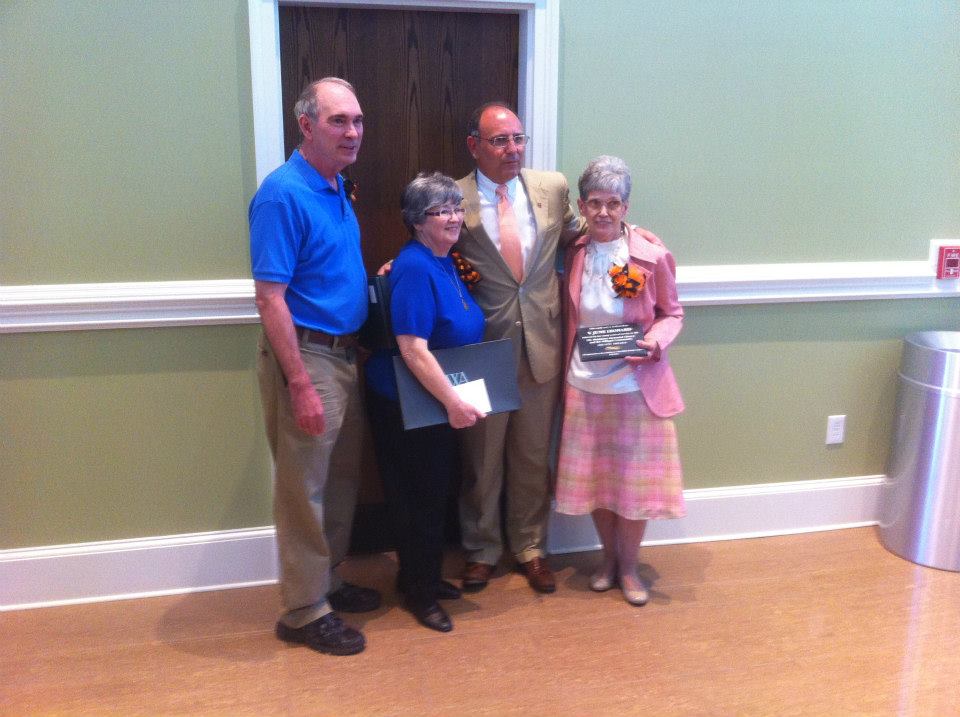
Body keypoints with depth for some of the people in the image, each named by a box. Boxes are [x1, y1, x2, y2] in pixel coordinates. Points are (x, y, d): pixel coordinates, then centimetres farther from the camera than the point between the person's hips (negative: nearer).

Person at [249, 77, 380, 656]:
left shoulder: (337, 188, 10)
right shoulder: (284, 193, -17)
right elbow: (270, 298, -21)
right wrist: (301, 385, -23)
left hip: (344, 352, 9)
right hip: (306, 355, -9)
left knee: (342, 479, 18)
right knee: (304, 489, 3)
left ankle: (328, 581, 35)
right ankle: (304, 611, 18)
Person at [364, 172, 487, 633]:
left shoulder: (445, 262, 6)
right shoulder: (415, 269, -22)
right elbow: (413, 349, -28)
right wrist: (453, 402, -28)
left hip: (437, 402, 9)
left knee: (436, 488, 19)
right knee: (418, 495, 4)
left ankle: (425, 577, 37)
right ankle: (417, 590, 23)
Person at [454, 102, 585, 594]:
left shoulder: (553, 187, 2)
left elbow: (571, 239, 16)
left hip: (540, 345, 3)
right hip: (483, 346, -2)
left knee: (533, 457, 16)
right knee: (481, 459, 13)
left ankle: (529, 548, 35)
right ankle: (481, 551, 33)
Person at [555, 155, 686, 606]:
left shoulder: (652, 254, -10)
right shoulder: (573, 253, -3)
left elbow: (672, 313, -1)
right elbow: (567, 319, 6)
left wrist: (656, 339, -18)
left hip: (637, 386, -2)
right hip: (585, 386, 2)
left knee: (635, 478, 8)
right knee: (594, 477, 12)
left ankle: (628, 565, 29)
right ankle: (608, 558, 34)